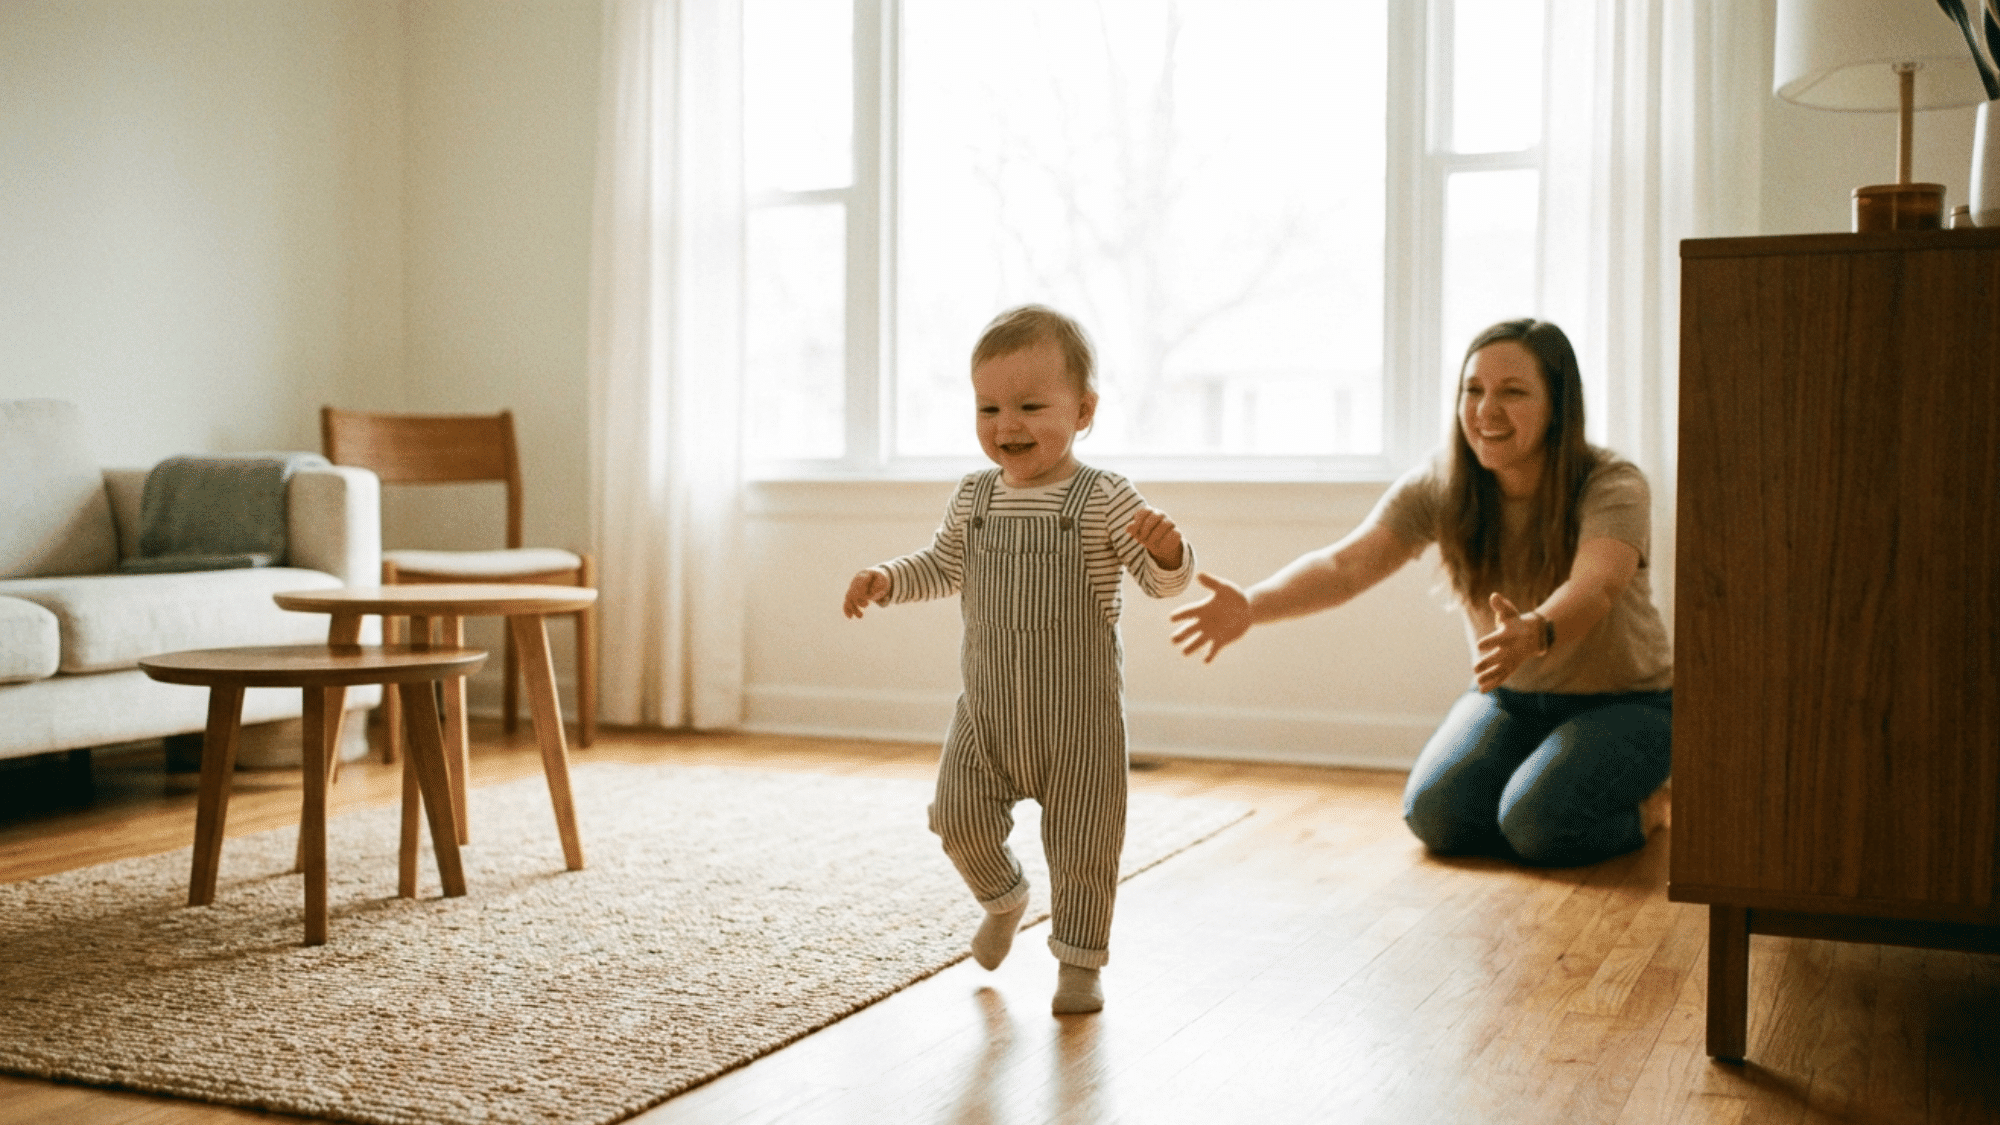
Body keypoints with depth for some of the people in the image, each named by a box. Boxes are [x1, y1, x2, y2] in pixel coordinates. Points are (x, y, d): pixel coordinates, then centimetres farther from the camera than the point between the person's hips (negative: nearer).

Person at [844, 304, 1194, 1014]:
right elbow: (943, 566, 19)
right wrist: (888, 579, 3)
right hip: (986, 710, 4)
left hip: (1079, 715, -4)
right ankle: (1003, 899, 35)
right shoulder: (973, 499, 2)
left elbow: (1163, 580, -15)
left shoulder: (1104, 499, -11)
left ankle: (1080, 961, 23)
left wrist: (1167, 549, -37)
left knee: (1081, 841, 3)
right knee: (959, 817, 4)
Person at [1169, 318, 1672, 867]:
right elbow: (1346, 564, -26)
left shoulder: (1613, 486, -24)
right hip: (1509, 697, 4)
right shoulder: (1439, 485, -13)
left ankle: (1641, 806, 5)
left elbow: (1593, 589, -43)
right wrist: (1251, 605, -45)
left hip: (1621, 702, -4)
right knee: (1434, 813, -18)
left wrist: (1535, 633, -67)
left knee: (1539, 824, -27)